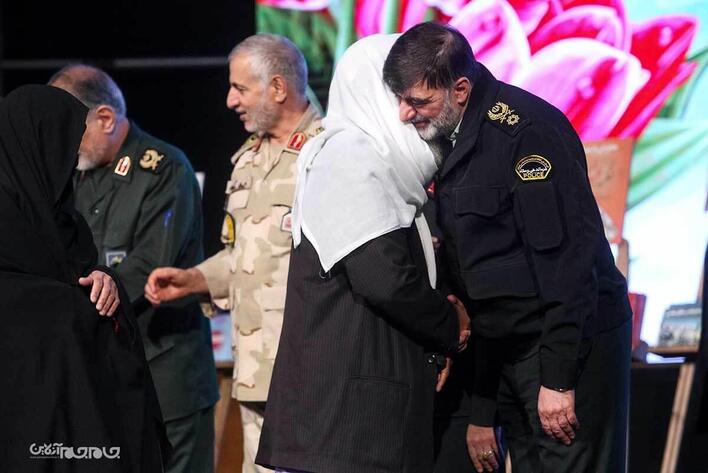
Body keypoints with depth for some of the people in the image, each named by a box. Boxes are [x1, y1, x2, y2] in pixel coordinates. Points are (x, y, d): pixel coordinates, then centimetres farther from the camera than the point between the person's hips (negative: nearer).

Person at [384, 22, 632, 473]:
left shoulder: (526, 129, -16)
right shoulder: (452, 141, 12)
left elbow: (568, 257, -20)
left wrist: (559, 379, -22)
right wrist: (481, 411, 17)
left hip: (572, 347, -9)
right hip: (509, 354, 9)